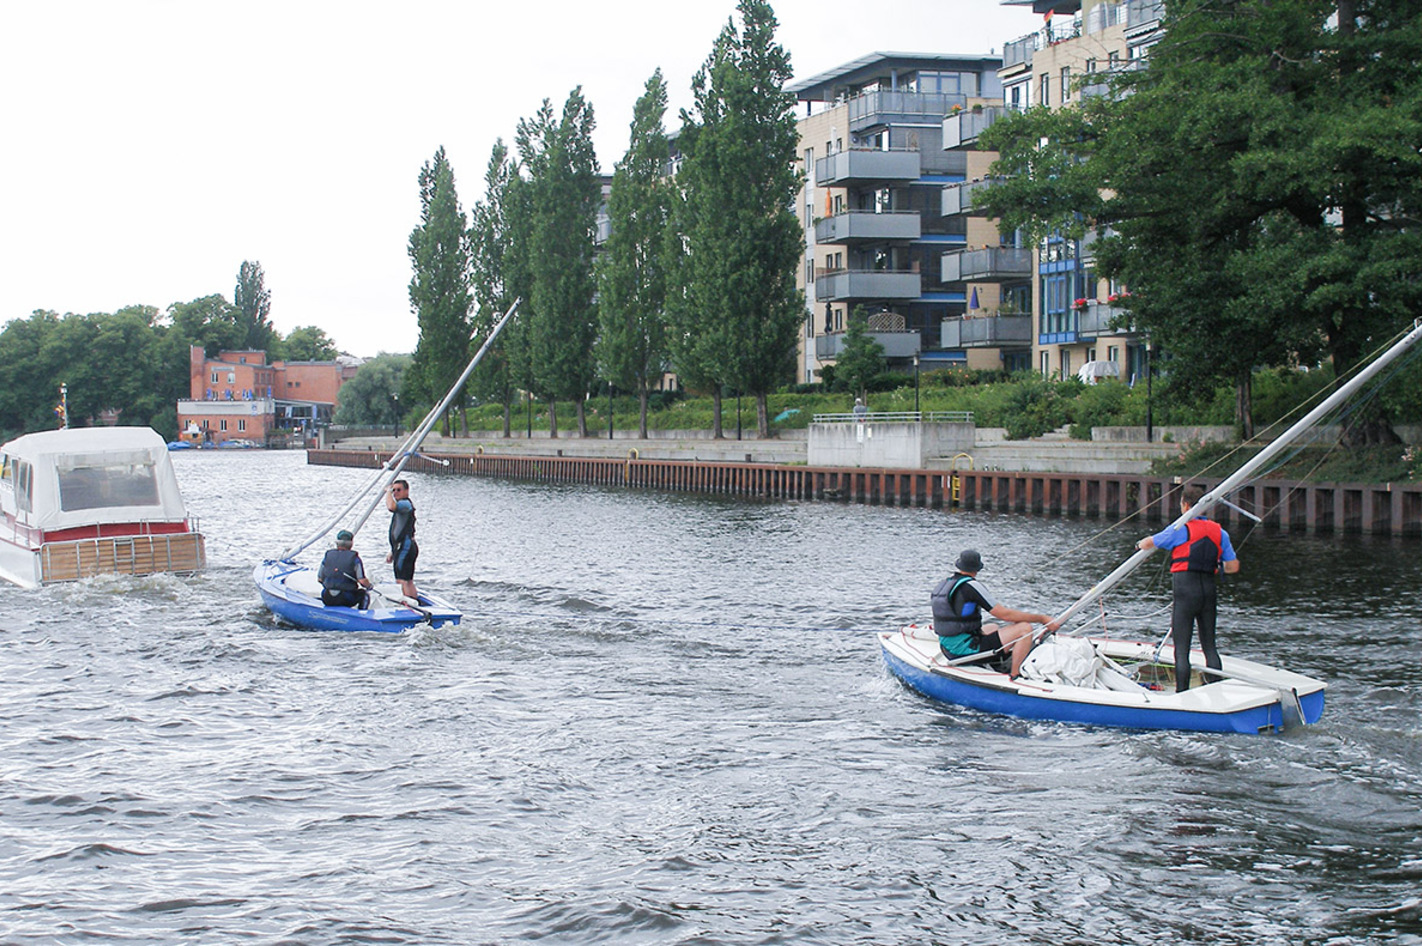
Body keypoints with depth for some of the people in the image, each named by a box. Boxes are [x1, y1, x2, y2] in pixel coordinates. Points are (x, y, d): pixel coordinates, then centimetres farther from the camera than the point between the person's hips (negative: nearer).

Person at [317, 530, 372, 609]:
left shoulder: (327, 555, 4)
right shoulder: (354, 558, -6)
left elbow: (320, 578, 10)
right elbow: (362, 581, -12)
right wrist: (369, 585, 10)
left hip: (327, 599, 4)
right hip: (346, 600, -4)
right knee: (363, 594, 24)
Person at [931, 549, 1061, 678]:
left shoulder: (943, 584, 8)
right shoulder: (969, 586, -17)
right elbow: (1004, 615, -16)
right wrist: (1042, 618, -10)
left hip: (949, 650, 9)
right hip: (964, 650, -9)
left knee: (994, 627, 35)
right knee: (1024, 628, -11)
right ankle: (1014, 677, -9)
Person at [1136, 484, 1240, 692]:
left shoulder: (1181, 530, -7)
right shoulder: (1219, 532, 7)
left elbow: (1150, 543, 6)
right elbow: (1233, 566, 7)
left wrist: (1140, 544, 30)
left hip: (1186, 590, -5)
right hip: (1209, 589, 5)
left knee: (1181, 649, -1)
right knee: (1209, 646, 12)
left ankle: (1182, 695, -2)